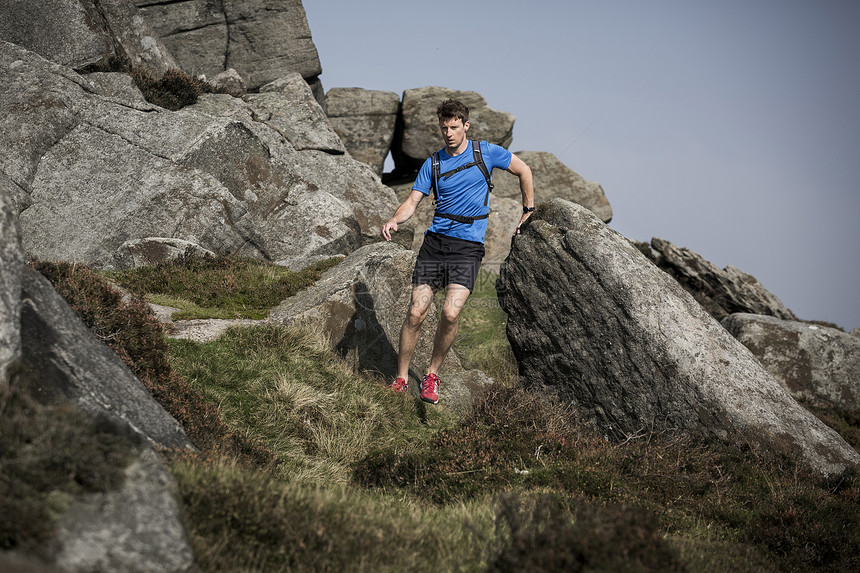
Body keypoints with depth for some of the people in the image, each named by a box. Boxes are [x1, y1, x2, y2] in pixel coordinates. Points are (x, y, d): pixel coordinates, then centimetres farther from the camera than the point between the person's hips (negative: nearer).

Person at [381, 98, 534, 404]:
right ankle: (401, 378, 8)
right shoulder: (433, 163, 7)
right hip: (435, 241, 2)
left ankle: (432, 375, 1)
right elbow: (413, 201, 4)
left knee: (451, 313, -19)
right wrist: (394, 221, -17)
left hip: (468, 246, -2)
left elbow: (523, 170, 13)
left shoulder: (486, 152, 1)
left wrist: (528, 211, 16)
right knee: (416, 313, -7)